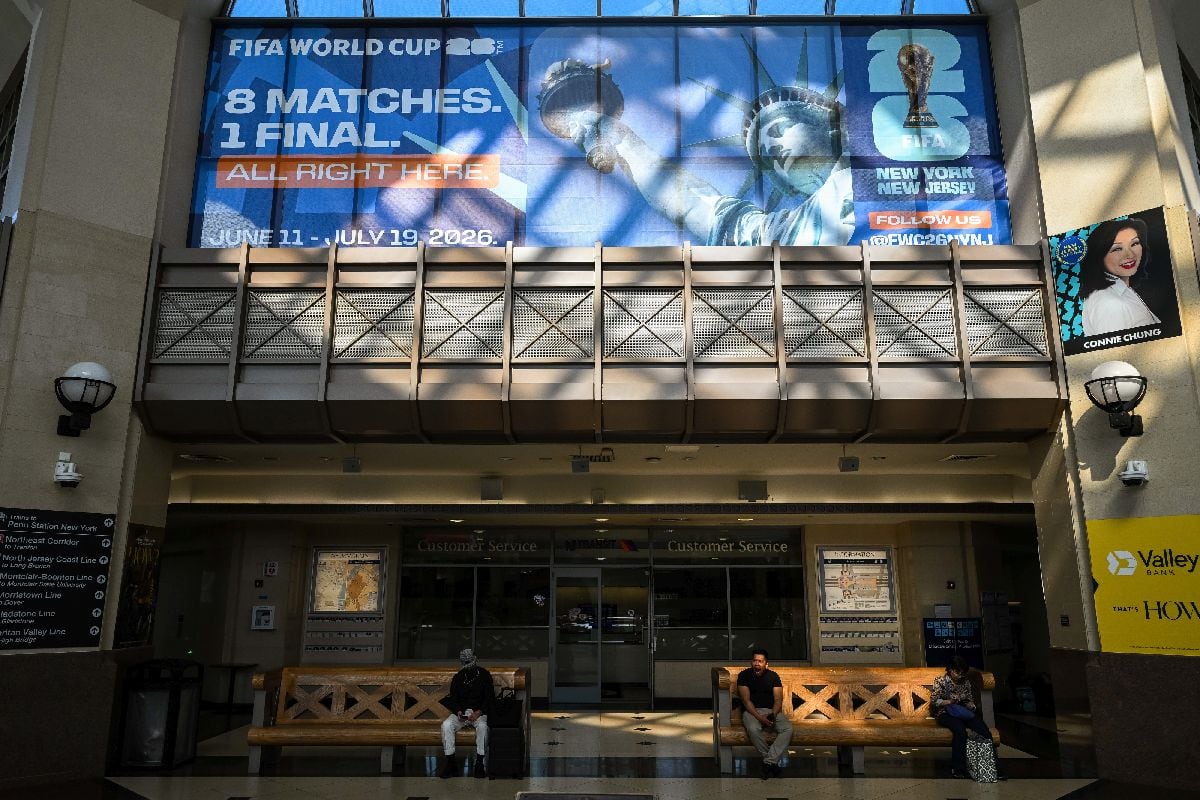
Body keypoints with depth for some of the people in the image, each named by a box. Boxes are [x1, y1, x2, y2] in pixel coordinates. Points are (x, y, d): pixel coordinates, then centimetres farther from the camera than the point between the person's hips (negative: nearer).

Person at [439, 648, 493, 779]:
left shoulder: (484, 675, 1)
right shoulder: (457, 678, 9)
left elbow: (490, 697, -3)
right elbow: (453, 699, 7)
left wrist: (479, 712, -19)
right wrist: (458, 712, -15)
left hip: (479, 712, -3)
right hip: (461, 712, 3)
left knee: (482, 726, -36)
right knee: (446, 725, -28)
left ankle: (479, 763, -27)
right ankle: (450, 761, -19)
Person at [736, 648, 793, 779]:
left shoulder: (773, 676, 6)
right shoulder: (744, 675, -2)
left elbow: (778, 700, 0)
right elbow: (746, 700, -10)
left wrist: (773, 715, -21)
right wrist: (759, 717, -23)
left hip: (772, 711, 3)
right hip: (751, 711, -3)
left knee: (788, 729, -27)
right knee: (753, 729, -37)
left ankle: (768, 762, -30)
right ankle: (772, 762, -22)